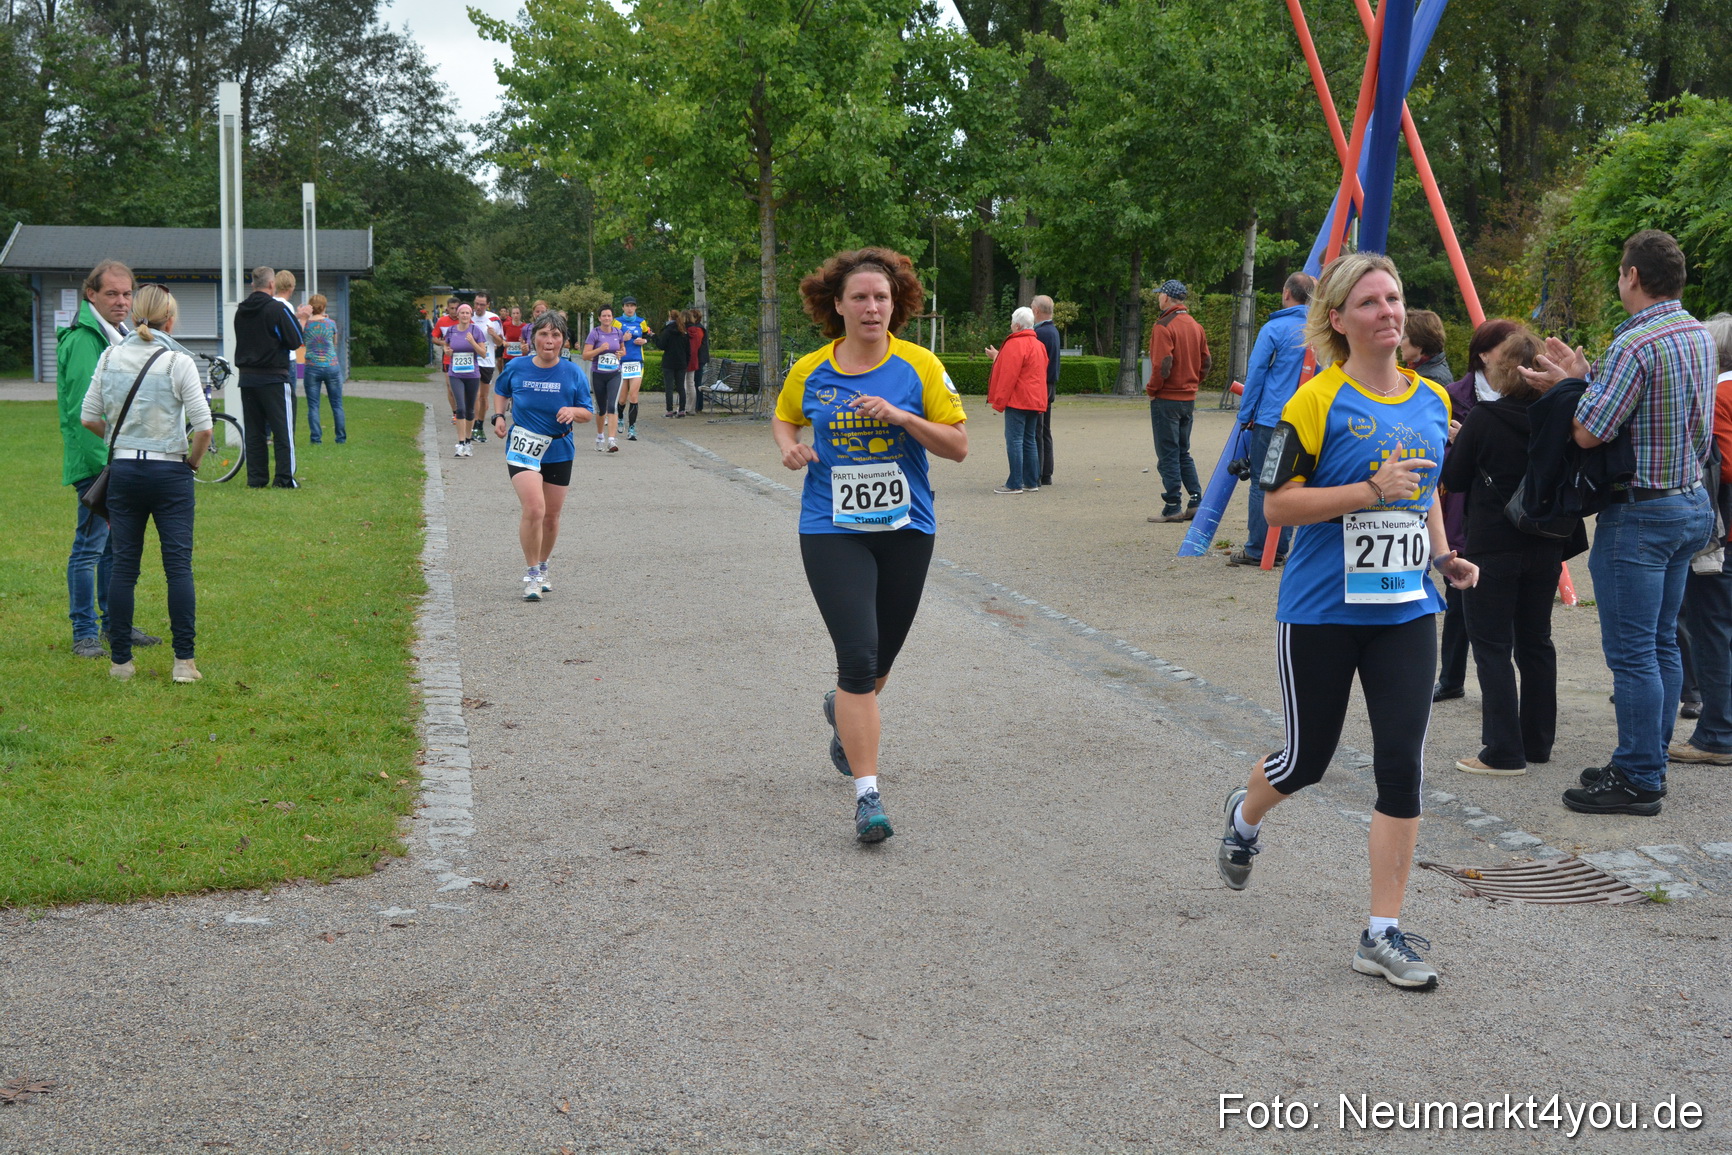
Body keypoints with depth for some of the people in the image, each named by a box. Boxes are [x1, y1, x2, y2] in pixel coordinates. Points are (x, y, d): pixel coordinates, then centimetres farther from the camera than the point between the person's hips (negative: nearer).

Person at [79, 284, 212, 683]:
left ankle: (121, 661, 11)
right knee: (179, 566, 0)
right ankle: (184, 661, -2)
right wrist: (193, 461, 3)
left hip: (122, 471, 4)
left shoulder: (110, 358, 2)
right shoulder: (178, 362, -10)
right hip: (169, 472, -3)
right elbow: (203, 426, -14)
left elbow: (89, 418, 5)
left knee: (124, 567, 8)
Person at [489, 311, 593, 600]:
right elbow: (501, 390, 17)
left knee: (551, 515, 11)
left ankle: (543, 568, 36)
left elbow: (587, 412, 1)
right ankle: (531, 575, -5)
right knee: (533, 509, -19)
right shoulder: (516, 368, -4)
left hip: (558, 451, 2)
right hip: (523, 448, -2)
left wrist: (573, 411, -21)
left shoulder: (573, 373, -4)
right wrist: (499, 416, 1)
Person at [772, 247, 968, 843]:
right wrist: (789, 446, -3)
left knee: (881, 659, 16)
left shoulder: (920, 366, -3)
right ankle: (867, 793, -9)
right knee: (858, 656, -15)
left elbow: (958, 446, -3)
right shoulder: (810, 371, 0)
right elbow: (783, 418, 19)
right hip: (832, 531, -2)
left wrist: (903, 417, -18)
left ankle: (845, 710, 52)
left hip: (906, 529, 2)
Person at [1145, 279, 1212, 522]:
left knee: (1168, 455, -2)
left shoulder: (1164, 326, -14)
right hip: (1188, 398, 7)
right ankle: (1196, 501, 11)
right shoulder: (1195, 326, 10)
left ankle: (1172, 508, -2)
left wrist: (1152, 390, -7)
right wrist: (1192, 383, 17)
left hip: (1166, 399, -7)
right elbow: (1206, 362, 13)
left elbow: (1162, 365, -20)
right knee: (1183, 452, 16)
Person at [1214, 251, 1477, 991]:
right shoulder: (1318, 401, -11)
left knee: (1402, 764, -4)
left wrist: (1442, 557, 6)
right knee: (1308, 758, 10)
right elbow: (1277, 503, -13)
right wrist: (1370, 491, -22)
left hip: (1405, 611, 4)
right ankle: (1245, 817, 47)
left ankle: (1383, 935, 5)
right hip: (1321, 614, -4)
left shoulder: (1433, 400, 7)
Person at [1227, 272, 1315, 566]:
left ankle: (1256, 550, 4)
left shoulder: (1274, 329, -8)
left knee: (1262, 484, 1)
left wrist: (1246, 414, 0)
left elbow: (1255, 373, -7)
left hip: (1271, 418, -5)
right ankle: (1280, 549, 13)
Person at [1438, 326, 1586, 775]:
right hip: (1546, 547, 6)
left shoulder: (1484, 419, -15)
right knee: (1535, 642, 15)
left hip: (1493, 548, -5)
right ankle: (1537, 742, 23)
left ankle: (1503, 752, -1)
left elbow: (1454, 479, -5)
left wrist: (1452, 442, 10)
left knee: (1492, 647, 1)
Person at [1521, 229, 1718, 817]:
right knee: (1661, 643, 15)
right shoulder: (1699, 335, 10)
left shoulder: (1635, 344, -20)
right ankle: (1649, 763, 24)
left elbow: (1589, 432, -21)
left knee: (1632, 652, -4)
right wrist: (1584, 374, 12)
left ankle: (1638, 781, 1)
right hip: (1692, 503, 10)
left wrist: (1569, 385, -3)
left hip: (1640, 513, -10)